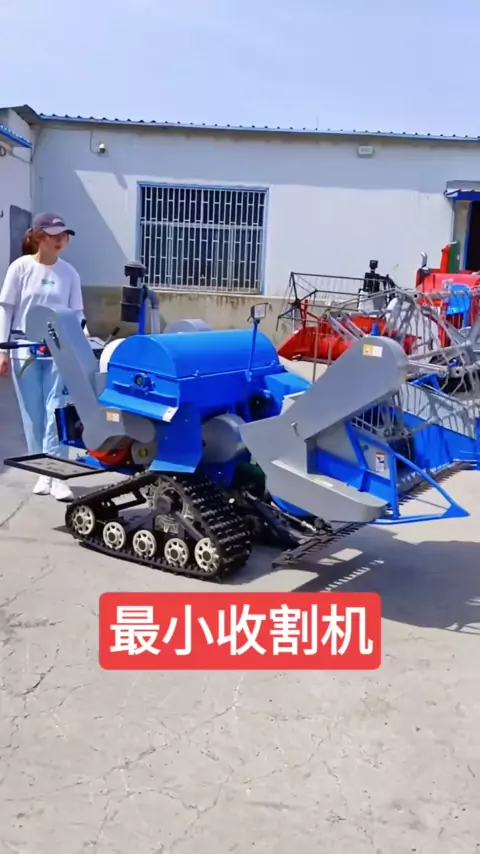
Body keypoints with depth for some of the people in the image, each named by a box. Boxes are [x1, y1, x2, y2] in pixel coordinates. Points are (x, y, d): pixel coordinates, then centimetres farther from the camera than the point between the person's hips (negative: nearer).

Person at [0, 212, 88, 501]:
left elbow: (76, 313, 4)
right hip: (25, 351, 0)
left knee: (55, 411, -4)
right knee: (33, 413, 5)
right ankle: (43, 473, 16)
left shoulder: (69, 273, 2)